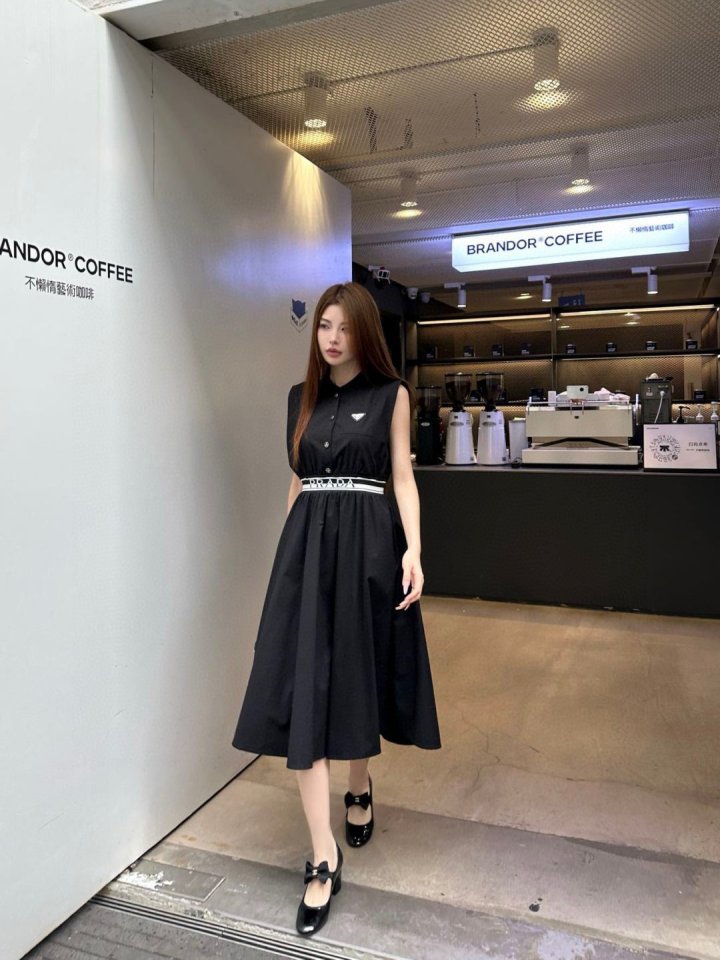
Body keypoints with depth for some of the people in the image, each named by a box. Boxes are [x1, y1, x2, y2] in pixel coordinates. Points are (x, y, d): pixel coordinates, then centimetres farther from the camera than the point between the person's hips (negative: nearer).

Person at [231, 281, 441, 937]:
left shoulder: (390, 394, 2)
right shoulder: (302, 396, 13)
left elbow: (402, 478, -1)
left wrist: (414, 548, -14)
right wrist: (291, 548, 15)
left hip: (368, 544, -2)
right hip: (307, 544, 3)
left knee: (357, 675, 10)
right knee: (304, 689, -4)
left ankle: (361, 786, 40)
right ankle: (325, 858, 4)